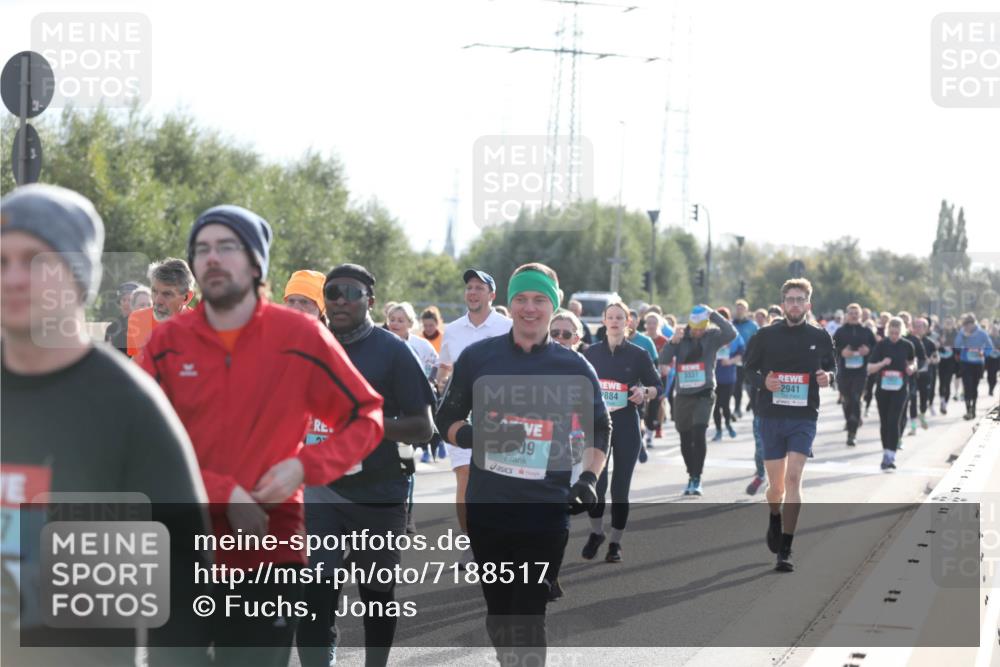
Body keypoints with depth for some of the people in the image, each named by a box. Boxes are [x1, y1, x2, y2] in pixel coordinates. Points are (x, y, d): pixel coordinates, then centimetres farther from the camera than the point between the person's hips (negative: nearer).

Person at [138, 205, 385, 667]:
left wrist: (304, 466, -12)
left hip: (268, 549, -1)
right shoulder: (166, 343, 0)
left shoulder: (302, 337, -3)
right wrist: (225, 493, -18)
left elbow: (366, 417, 5)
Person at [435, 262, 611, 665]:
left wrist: (590, 479, -5)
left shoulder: (574, 368, 2)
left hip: (546, 511, -2)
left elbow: (599, 430, 12)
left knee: (528, 619, -7)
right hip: (487, 507, 2)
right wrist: (472, 437, -13)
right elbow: (446, 419, 9)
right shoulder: (478, 357, 3)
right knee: (499, 615, 12)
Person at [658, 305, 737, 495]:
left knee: (699, 434, -18)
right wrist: (673, 342, -21)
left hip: (704, 394, -3)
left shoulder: (712, 336, -2)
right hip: (683, 395, 3)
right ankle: (692, 477, 24)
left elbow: (731, 333, -20)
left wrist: (713, 314, -19)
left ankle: (697, 479, -14)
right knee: (685, 440, 9)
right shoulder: (681, 337, 3)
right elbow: (663, 360, -4)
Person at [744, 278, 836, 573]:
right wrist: (763, 381, -12)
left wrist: (828, 377, -7)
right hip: (772, 416, 1)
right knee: (776, 485, 8)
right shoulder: (766, 336, 1)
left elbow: (831, 366, 16)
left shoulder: (820, 338, 3)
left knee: (793, 477, -16)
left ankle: (785, 550, -13)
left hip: (804, 418, -1)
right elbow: (749, 368, 9)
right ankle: (774, 518, 45)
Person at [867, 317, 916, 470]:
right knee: (884, 423, 9)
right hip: (883, 388, 1)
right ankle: (886, 453, 23)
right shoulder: (881, 345, -2)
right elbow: (870, 368, -4)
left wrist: (912, 368, -4)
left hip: (899, 389, -1)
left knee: (894, 421, -13)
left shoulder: (907, 345, 0)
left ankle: (890, 456, -15)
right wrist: (882, 364, -23)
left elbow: (912, 361, 18)